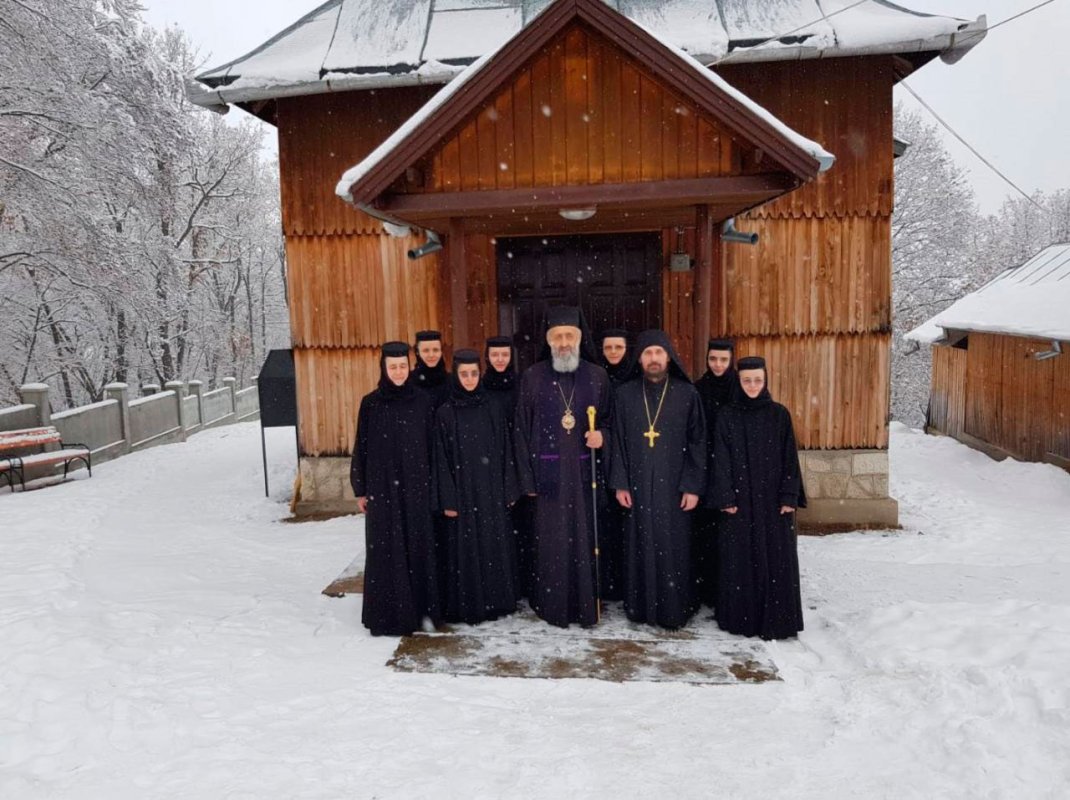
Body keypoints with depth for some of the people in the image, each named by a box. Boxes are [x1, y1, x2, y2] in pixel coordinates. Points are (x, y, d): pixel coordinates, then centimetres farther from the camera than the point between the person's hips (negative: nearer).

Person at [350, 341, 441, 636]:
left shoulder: (422, 401, 3)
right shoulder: (370, 403, 0)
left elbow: (431, 445, 6)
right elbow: (361, 447, 2)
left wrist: (433, 484, 4)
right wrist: (360, 489, 0)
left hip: (416, 485, 1)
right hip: (382, 486, -1)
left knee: (419, 545, 4)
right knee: (385, 549, 2)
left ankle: (422, 608, 17)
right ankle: (388, 614, 12)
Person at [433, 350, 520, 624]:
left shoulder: (493, 408, 5)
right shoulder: (445, 413, -2)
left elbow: (506, 450, 5)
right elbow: (442, 458, -4)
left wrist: (509, 490, 1)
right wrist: (448, 499, -9)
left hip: (492, 490, 3)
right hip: (462, 490, -2)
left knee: (496, 544, 8)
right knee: (466, 548, 3)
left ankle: (497, 601, 22)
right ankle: (468, 605, 14)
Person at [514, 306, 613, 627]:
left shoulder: (598, 376, 3)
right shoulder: (532, 377, 0)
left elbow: (610, 420, 12)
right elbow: (522, 430, 1)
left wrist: (601, 434, -11)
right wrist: (527, 478, -4)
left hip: (585, 472, 1)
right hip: (548, 473, -1)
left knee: (585, 538, 5)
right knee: (551, 541, 4)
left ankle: (586, 606, 19)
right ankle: (552, 606, 17)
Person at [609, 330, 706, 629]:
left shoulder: (687, 394, -1)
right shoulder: (624, 395, 4)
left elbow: (698, 443, -1)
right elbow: (618, 443, 5)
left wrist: (693, 486, -6)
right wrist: (620, 484, -1)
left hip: (673, 485, -1)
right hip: (637, 485, 2)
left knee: (673, 547, 3)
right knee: (640, 546, 7)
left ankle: (675, 610, 16)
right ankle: (641, 606, 19)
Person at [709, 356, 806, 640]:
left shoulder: (780, 414, 3)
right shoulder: (726, 416, 2)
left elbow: (789, 457, 2)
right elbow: (721, 460, -2)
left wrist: (790, 496, -5)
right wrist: (725, 498, -9)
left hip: (773, 498, 1)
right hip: (739, 498, 0)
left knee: (777, 558, 3)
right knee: (739, 560, 3)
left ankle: (775, 619, 14)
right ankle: (740, 617, 14)